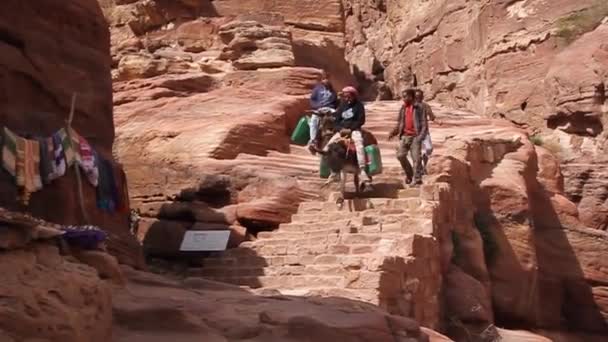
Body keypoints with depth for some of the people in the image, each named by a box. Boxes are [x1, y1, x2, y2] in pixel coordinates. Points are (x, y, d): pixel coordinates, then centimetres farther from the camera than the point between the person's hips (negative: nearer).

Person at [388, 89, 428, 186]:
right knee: (400, 155, -2)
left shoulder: (419, 108, -6)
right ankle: (409, 174, 18)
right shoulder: (403, 108, 10)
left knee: (416, 158, -5)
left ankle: (417, 179, 4)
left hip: (415, 137, -5)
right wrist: (393, 133, 1)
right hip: (404, 136, 5)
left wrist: (420, 137, -19)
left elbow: (424, 125, -9)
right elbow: (399, 123, 16)